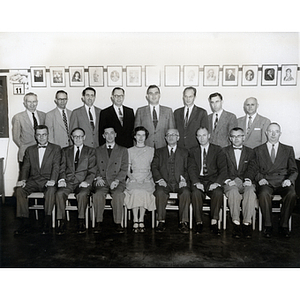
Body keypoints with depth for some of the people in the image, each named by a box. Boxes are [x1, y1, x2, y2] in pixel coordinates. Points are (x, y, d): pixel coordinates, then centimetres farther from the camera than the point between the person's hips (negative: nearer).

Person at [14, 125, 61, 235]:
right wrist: (23, 179, -12)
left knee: (51, 190, -35)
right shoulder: (30, 150, 18)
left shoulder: (56, 149, 8)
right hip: (33, 181, 3)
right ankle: (25, 223, -19)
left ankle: (47, 222, -27)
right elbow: (26, 167, 9)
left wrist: (52, 180, -23)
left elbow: (56, 167, -4)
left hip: (47, 181, -3)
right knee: (19, 189, -25)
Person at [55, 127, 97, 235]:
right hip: (68, 181, 2)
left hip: (83, 182, -2)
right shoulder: (65, 151, 20)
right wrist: (62, 179, -8)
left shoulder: (90, 151, 13)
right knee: (59, 193, -28)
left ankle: (81, 222, -18)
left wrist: (87, 182, -13)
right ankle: (62, 222, -18)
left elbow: (92, 171, 5)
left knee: (82, 194, -33)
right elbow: (62, 168, 12)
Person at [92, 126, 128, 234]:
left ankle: (118, 223, -21)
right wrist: (98, 177, -6)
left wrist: (116, 180, -10)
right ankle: (99, 222, -18)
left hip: (117, 181, -1)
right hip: (102, 181, 1)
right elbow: (95, 167, 14)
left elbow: (124, 169, 5)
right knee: (98, 194, -31)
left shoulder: (123, 150, 14)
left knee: (119, 195, -32)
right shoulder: (98, 150, 19)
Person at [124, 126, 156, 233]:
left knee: (144, 192, -33)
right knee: (135, 191, -33)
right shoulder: (130, 151, 16)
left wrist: (148, 177, -7)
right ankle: (135, 221, -24)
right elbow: (127, 170, 13)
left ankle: (141, 220, -22)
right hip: (133, 179, 0)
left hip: (147, 180, 0)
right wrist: (132, 178, -7)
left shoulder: (151, 150, 16)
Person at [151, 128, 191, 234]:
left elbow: (187, 169, 10)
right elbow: (154, 167, 8)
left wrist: (184, 179, -11)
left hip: (179, 182, 0)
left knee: (186, 192, -31)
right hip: (164, 182, 0)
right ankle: (161, 221, -20)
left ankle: (183, 222, -22)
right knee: (160, 192, -32)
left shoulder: (184, 152, 20)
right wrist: (159, 179, -10)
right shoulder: (159, 152, 20)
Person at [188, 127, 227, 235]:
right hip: (198, 180, 1)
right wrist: (196, 182, -17)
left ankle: (214, 222, -21)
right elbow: (191, 169, 2)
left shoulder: (217, 150, 10)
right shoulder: (193, 151, 14)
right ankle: (199, 222, -18)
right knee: (196, 193, -31)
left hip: (213, 180, 0)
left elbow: (223, 169, 0)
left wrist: (217, 183, -17)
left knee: (218, 193, -32)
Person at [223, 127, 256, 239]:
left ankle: (246, 223, -26)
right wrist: (227, 180, -12)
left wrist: (248, 179, -12)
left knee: (251, 192, -34)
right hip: (230, 183, -1)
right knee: (233, 192, -36)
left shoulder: (250, 152, 19)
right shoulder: (224, 151, 15)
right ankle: (236, 224, -28)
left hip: (246, 182, 1)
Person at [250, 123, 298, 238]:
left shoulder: (288, 150, 18)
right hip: (266, 182, -1)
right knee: (264, 194, -35)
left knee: (292, 194, -32)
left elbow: (294, 170, 12)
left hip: (283, 182, 1)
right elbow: (255, 169, 10)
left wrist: (289, 180, -9)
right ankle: (267, 225, -19)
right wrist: (260, 178, -11)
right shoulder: (258, 150, 16)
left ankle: (283, 225, -16)